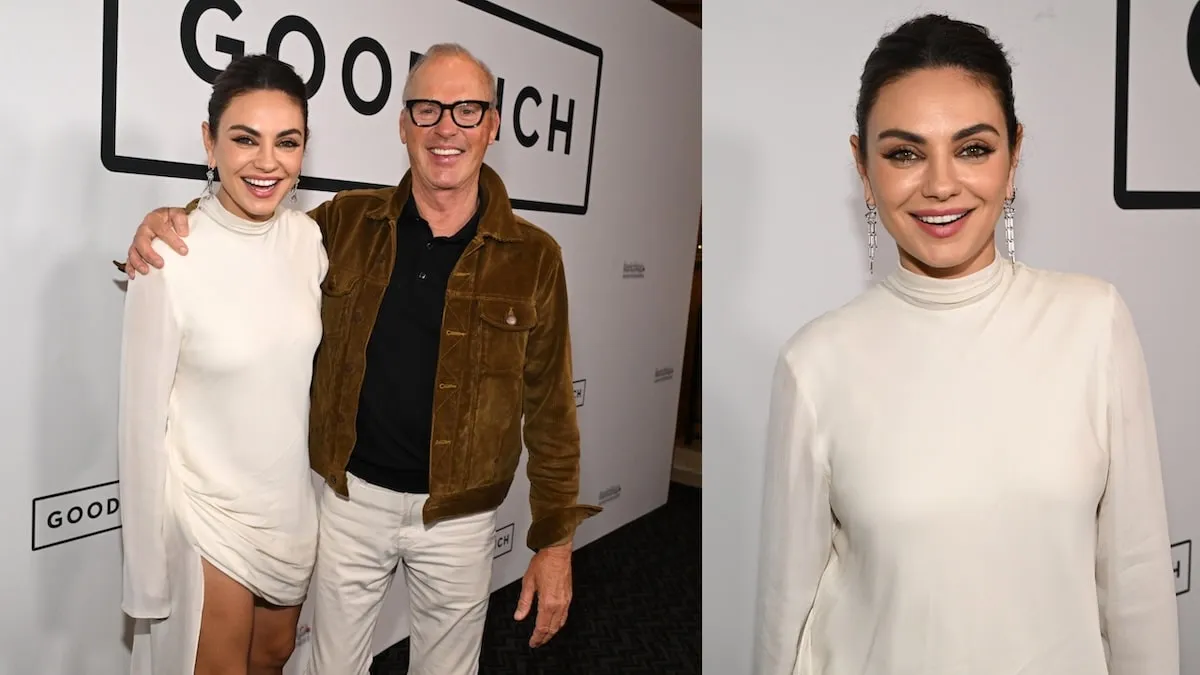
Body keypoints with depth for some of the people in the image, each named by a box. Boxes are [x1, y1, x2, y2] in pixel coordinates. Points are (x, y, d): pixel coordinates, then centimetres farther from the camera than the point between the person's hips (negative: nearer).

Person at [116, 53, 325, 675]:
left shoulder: (309, 238, -7)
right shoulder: (169, 259, -21)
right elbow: (143, 423, -15)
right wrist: (149, 577, -10)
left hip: (293, 508, 5)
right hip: (206, 517, -5)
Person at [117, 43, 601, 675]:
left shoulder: (533, 257, -9)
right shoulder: (346, 223, -4)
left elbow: (550, 411, -5)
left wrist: (555, 541, -4)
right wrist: (168, 221, -10)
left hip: (458, 515, -1)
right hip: (351, 497, 2)